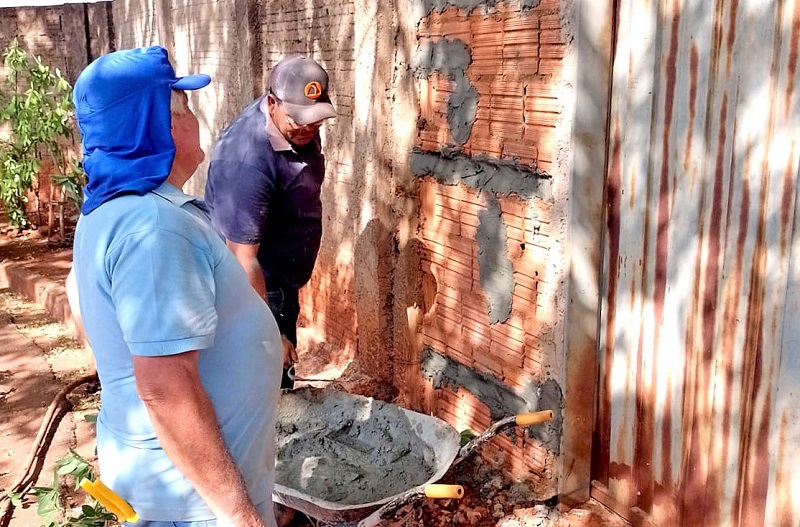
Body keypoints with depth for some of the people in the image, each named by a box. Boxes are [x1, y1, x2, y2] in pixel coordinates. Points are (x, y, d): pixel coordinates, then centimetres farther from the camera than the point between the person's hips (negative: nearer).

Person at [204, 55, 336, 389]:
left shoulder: (298, 128, -8)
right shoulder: (248, 163, -34)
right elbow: (243, 259, -34)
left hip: (280, 283, 9)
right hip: (252, 289, -9)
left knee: (283, 382, 22)